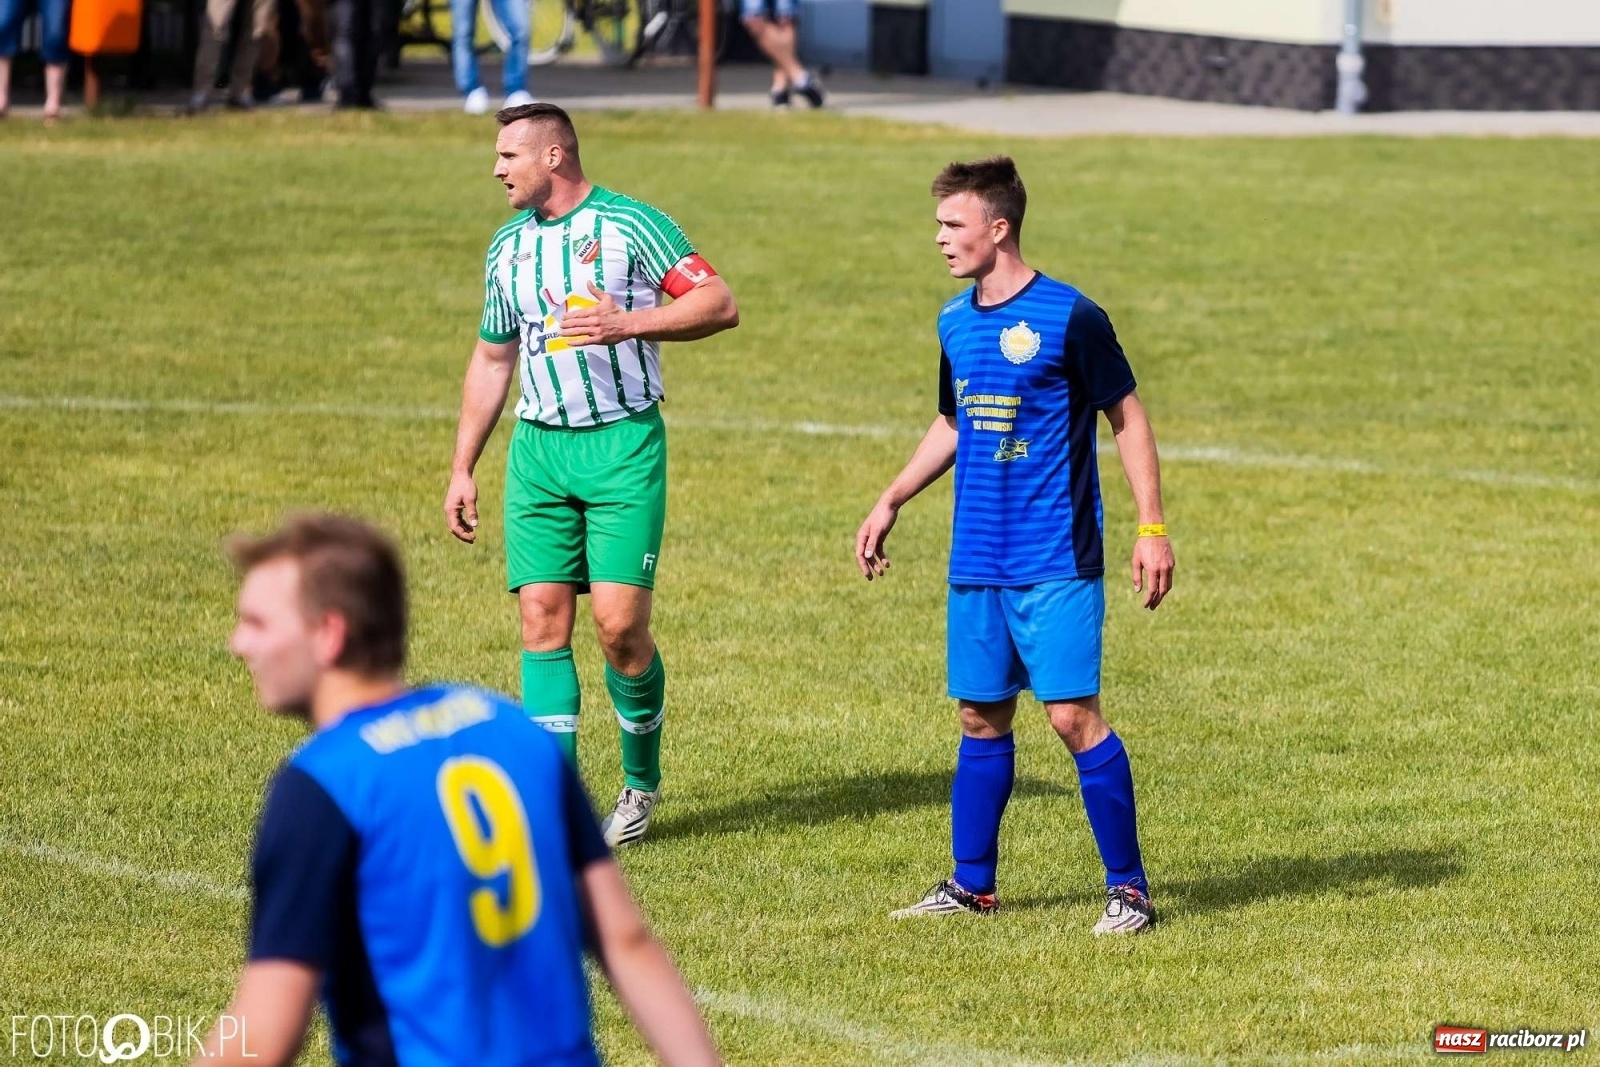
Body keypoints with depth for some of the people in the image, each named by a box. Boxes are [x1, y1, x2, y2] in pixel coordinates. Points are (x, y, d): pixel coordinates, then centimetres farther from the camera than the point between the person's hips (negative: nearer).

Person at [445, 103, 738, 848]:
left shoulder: (631, 225, -5)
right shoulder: (508, 246, 14)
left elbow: (719, 305, -8)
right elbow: (491, 359, 22)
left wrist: (628, 323, -21)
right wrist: (462, 468, 18)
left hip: (623, 444, -5)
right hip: (538, 447, 5)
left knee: (618, 621, -11)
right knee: (542, 617, -4)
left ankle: (643, 780, 12)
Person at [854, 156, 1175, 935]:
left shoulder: (1069, 317, -10)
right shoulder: (955, 324, 10)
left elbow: (1127, 418, -4)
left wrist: (1152, 528, -8)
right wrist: (890, 503, 20)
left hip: (1057, 562, -6)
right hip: (976, 563, 6)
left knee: (1072, 713, -10)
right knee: (981, 717, 10)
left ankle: (1129, 888, -2)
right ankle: (971, 885, 20)